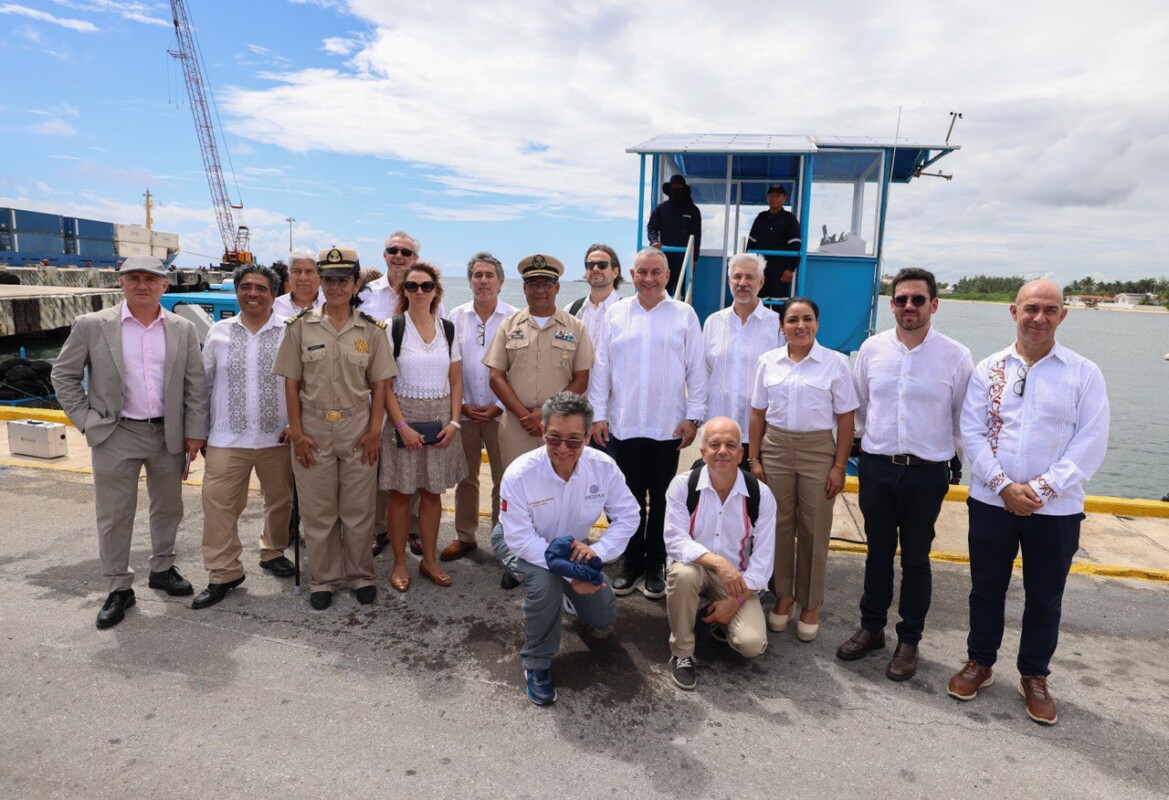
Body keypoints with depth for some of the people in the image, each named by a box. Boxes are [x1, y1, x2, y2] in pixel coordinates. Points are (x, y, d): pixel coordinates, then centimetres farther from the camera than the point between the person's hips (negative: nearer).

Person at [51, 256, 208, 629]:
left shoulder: (183, 330, 1)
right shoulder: (92, 325, -4)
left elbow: (195, 385, 3)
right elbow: (64, 375, 4)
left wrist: (194, 432, 0)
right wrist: (86, 420, -3)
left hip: (168, 434, 2)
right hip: (116, 435, -2)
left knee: (168, 507, 14)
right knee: (114, 516, 5)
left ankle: (162, 569, 34)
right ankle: (119, 588, 19)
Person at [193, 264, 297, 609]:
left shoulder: (288, 333, 0)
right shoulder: (219, 332, 7)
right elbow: (204, 383, 12)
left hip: (277, 437, -1)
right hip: (227, 439, 1)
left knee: (279, 501, 12)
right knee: (218, 503, -2)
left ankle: (273, 553, 34)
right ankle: (223, 574, 10)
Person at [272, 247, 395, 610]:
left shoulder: (372, 329, 3)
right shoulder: (301, 326, 2)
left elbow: (379, 384, 3)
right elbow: (291, 383, 2)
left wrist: (375, 430, -4)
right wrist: (296, 432, -4)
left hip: (358, 429, 0)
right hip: (313, 429, 0)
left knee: (359, 509, 7)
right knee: (317, 511, 8)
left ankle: (361, 575, 24)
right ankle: (323, 580, 24)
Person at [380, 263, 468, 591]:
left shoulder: (448, 329, 6)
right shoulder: (393, 328, -5)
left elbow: (456, 381, 8)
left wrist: (454, 422, -3)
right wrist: (402, 425, -15)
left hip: (440, 420, 4)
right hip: (403, 418, -3)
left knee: (432, 493, 12)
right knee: (400, 494, 5)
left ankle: (429, 560, 26)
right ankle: (399, 563, 20)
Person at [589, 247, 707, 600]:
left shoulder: (684, 315, 2)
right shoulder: (615, 314, 6)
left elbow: (696, 369, 2)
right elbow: (602, 367, 6)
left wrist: (694, 416, -3)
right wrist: (598, 415, 1)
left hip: (668, 426, -1)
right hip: (623, 424, 1)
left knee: (661, 500, 9)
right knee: (630, 498, 10)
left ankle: (655, 565, 23)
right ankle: (632, 562, 24)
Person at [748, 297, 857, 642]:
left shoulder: (836, 363, -2)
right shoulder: (768, 362, 4)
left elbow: (846, 419, -2)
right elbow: (758, 413, 7)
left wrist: (839, 466, -6)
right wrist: (754, 459, 3)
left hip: (817, 451, -2)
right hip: (775, 448, 2)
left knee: (814, 531, 5)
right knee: (779, 526, 8)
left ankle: (810, 605, 21)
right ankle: (783, 596, 25)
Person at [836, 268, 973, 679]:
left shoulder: (955, 356, -6)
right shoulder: (872, 348, 1)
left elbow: (964, 416, 3)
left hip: (927, 472, -2)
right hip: (876, 466, 2)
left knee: (916, 559, 10)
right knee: (878, 553, 15)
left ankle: (909, 641, 26)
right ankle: (871, 627, 31)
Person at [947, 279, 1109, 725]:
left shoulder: (1084, 374, -2)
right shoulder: (989, 370, 1)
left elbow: (1090, 444, -7)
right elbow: (971, 432, -3)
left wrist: (1041, 489, -15)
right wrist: (1004, 486, -13)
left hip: (1056, 509, 0)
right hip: (992, 502, 1)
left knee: (1044, 599, 13)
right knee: (986, 588, 13)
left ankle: (1034, 676, 33)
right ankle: (980, 663, 32)